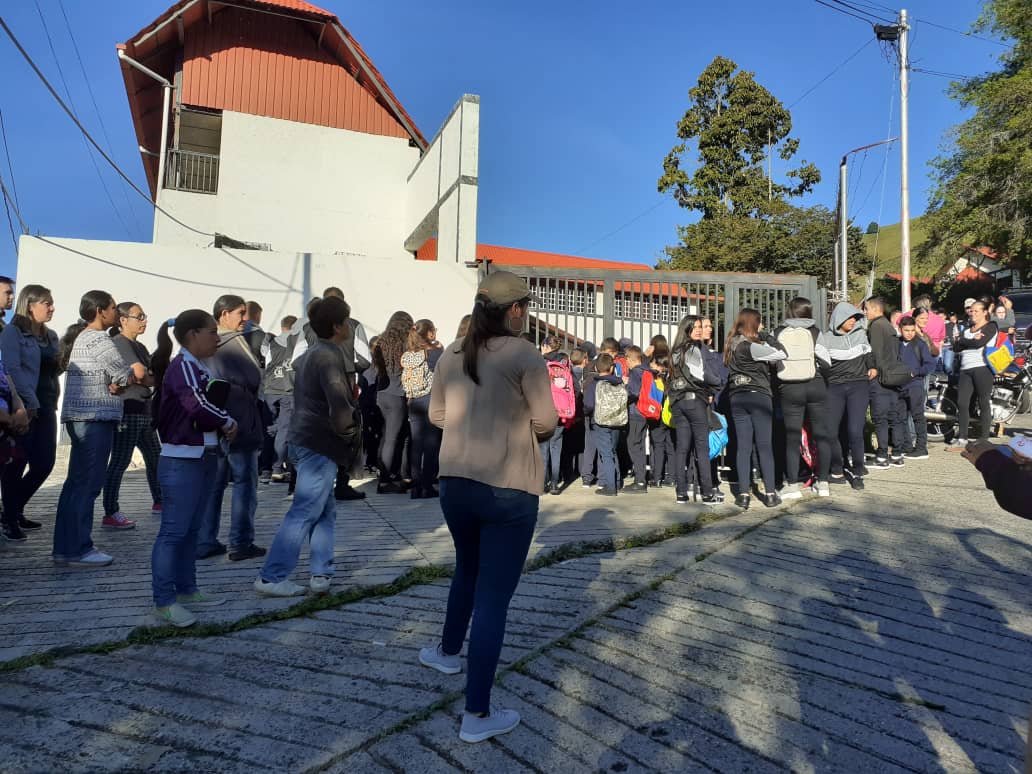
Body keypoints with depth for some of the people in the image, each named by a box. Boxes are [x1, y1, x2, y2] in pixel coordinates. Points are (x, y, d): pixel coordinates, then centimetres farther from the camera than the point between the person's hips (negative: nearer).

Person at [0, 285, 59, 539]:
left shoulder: (51, 336, 16)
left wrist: (63, 362, 0)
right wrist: (30, 402, -16)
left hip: (46, 406, 6)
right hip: (24, 407, -6)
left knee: (45, 463, 5)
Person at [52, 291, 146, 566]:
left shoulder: (80, 337, 18)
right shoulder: (98, 339, -13)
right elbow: (129, 375, -13)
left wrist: (115, 383, -3)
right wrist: (137, 372, 8)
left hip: (80, 418, 10)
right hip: (95, 419, -10)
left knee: (76, 483, 12)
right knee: (88, 484, -5)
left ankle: (65, 547, 18)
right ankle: (78, 549, 0)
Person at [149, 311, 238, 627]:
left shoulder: (199, 368, 14)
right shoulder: (183, 366, -14)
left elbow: (210, 403, 11)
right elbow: (198, 406, -27)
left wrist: (222, 423, -10)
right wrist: (228, 422, -11)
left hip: (204, 458, 9)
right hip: (181, 462, -9)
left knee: (191, 529, 15)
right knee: (173, 531, -4)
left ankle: (186, 590, 25)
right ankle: (163, 601, 3)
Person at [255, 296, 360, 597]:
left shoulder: (310, 354, 14)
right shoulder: (329, 356, -17)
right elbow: (339, 402, -30)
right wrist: (349, 429, -12)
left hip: (307, 440, 10)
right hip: (321, 445, -10)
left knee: (326, 512, 15)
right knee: (304, 513, -3)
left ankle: (321, 574, 19)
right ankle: (271, 578, 5)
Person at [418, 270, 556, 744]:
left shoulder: (452, 354, 5)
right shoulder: (524, 354, -11)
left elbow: (436, 415, 12)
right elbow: (546, 422, -10)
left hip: (455, 481, 6)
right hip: (509, 488, -6)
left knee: (468, 568, 30)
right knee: (493, 596, 2)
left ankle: (447, 651, 49)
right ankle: (477, 715, 10)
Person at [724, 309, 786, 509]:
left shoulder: (732, 344, 11)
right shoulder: (750, 346, -11)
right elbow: (782, 354, -14)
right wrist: (765, 334, -4)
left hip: (737, 398, 6)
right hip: (758, 395, -6)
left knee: (743, 447, 5)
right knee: (765, 446, 1)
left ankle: (743, 494, 3)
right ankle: (770, 494, 4)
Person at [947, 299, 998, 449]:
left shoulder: (990, 327, 5)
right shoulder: (967, 330, 23)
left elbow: (979, 343, -12)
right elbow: (956, 347, 8)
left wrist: (964, 341, 4)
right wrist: (971, 340, -6)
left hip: (982, 368, -6)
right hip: (965, 370, 6)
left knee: (984, 403, -2)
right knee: (962, 403, -1)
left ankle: (983, 440, 2)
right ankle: (961, 439, 2)